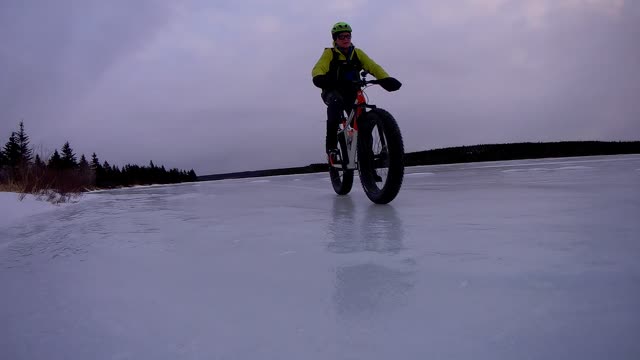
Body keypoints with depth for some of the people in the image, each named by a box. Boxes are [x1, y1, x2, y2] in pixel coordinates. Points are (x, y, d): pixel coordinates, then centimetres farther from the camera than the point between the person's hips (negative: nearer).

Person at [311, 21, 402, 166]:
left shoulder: (357, 53, 8)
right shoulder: (329, 53, 1)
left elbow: (373, 67, -6)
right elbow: (318, 69, -16)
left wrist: (386, 79, -25)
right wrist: (320, 78, -42)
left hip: (352, 94, 4)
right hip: (333, 92, -4)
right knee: (336, 103, -37)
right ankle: (331, 147, -35)